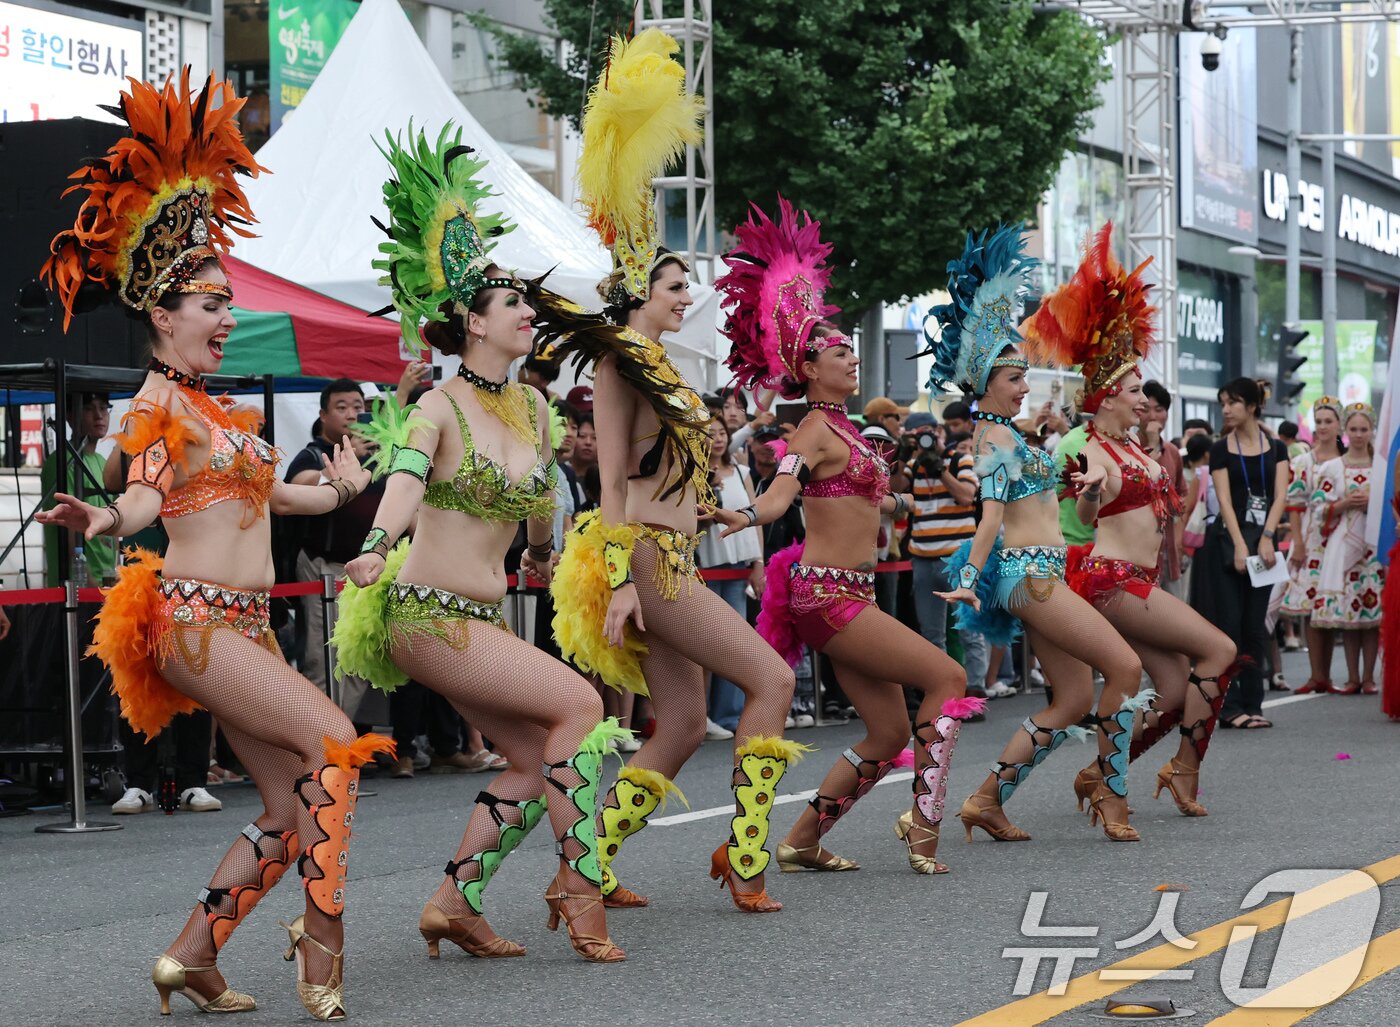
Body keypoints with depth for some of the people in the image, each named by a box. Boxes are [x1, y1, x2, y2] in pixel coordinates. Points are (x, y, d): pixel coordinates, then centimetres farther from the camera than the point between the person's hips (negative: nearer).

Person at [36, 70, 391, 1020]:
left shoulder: (219, 407, 20)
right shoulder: (157, 399, -5)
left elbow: (267, 492, 33)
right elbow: (147, 489, -22)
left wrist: (337, 492, 50)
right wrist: (105, 519, -44)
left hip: (244, 621, 9)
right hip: (192, 614, -9)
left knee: (293, 812, 4)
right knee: (333, 741, -20)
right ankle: (323, 928, -16)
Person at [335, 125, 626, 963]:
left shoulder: (532, 406, 9)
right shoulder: (441, 408, -12)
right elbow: (406, 481, -31)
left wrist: (543, 552, 45)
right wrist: (376, 547, -50)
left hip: (483, 615, 8)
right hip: (426, 613, -8)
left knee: (539, 762, 4)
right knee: (580, 705, -15)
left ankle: (456, 904, 10)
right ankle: (579, 882, -7)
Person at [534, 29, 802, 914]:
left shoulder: (662, 366, 18)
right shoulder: (620, 361, -8)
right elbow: (613, 480, -14)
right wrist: (620, 580, -19)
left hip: (670, 557, 9)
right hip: (644, 557, -9)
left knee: (683, 724, 7)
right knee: (772, 678, -10)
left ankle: (595, 866, 9)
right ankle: (745, 854, -6)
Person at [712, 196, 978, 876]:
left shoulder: (844, 428, 15)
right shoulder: (816, 429, -12)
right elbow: (780, 491, -28)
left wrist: (906, 501, 46)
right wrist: (742, 517, -48)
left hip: (850, 590, 9)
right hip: (828, 591, -9)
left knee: (890, 732, 8)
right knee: (947, 677, -10)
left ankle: (803, 841, 12)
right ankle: (924, 821, -7)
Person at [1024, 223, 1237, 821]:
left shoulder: (1133, 447, 15)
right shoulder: (1092, 452, -12)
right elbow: (1081, 521, -27)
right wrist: (1088, 497, -45)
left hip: (1139, 581, 9)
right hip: (1109, 576, -9)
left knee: (1176, 693, 3)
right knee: (1218, 649, -12)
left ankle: (1101, 774, 10)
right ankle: (1186, 769, -6)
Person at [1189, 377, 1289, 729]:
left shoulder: (1276, 448, 7)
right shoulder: (1221, 449, 1)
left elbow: (1280, 495, -2)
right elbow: (1224, 500, -7)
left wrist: (1266, 538, -16)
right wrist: (1240, 545, -17)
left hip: (1263, 541, 2)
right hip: (1226, 541, -2)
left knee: (1255, 626, 4)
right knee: (1228, 624, -5)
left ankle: (1252, 705, 7)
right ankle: (1230, 707, -4)